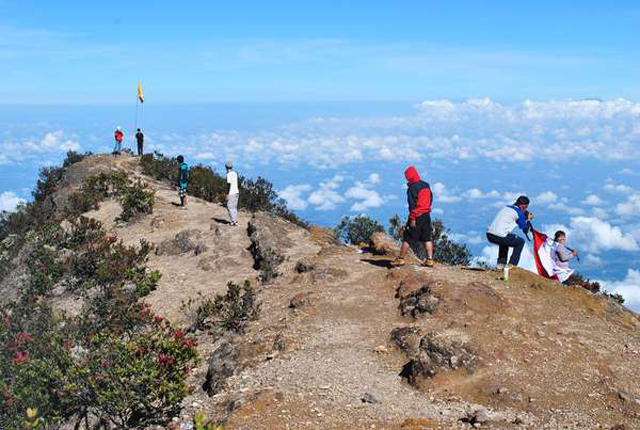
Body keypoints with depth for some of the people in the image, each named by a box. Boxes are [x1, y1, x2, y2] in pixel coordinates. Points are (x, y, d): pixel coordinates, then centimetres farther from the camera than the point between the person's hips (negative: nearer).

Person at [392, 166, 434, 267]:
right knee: (427, 239, 11)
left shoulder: (412, 188, -14)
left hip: (417, 217, -7)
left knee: (408, 239, 0)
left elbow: (413, 205, -18)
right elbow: (430, 199, 19)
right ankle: (430, 260, 9)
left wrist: (412, 219, -17)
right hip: (427, 215, 7)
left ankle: (401, 259, 5)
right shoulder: (426, 185, 9)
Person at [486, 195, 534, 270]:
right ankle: (511, 265, 10)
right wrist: (528, 219, 23)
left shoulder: (506, 208, 21)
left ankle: (500, 263, 28)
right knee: (521, 242, 14)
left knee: (504, 241, 37)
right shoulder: (519, 213, -1)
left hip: (489, 235, 8)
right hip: (499, 237, -8)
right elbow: (525, 229, 7)